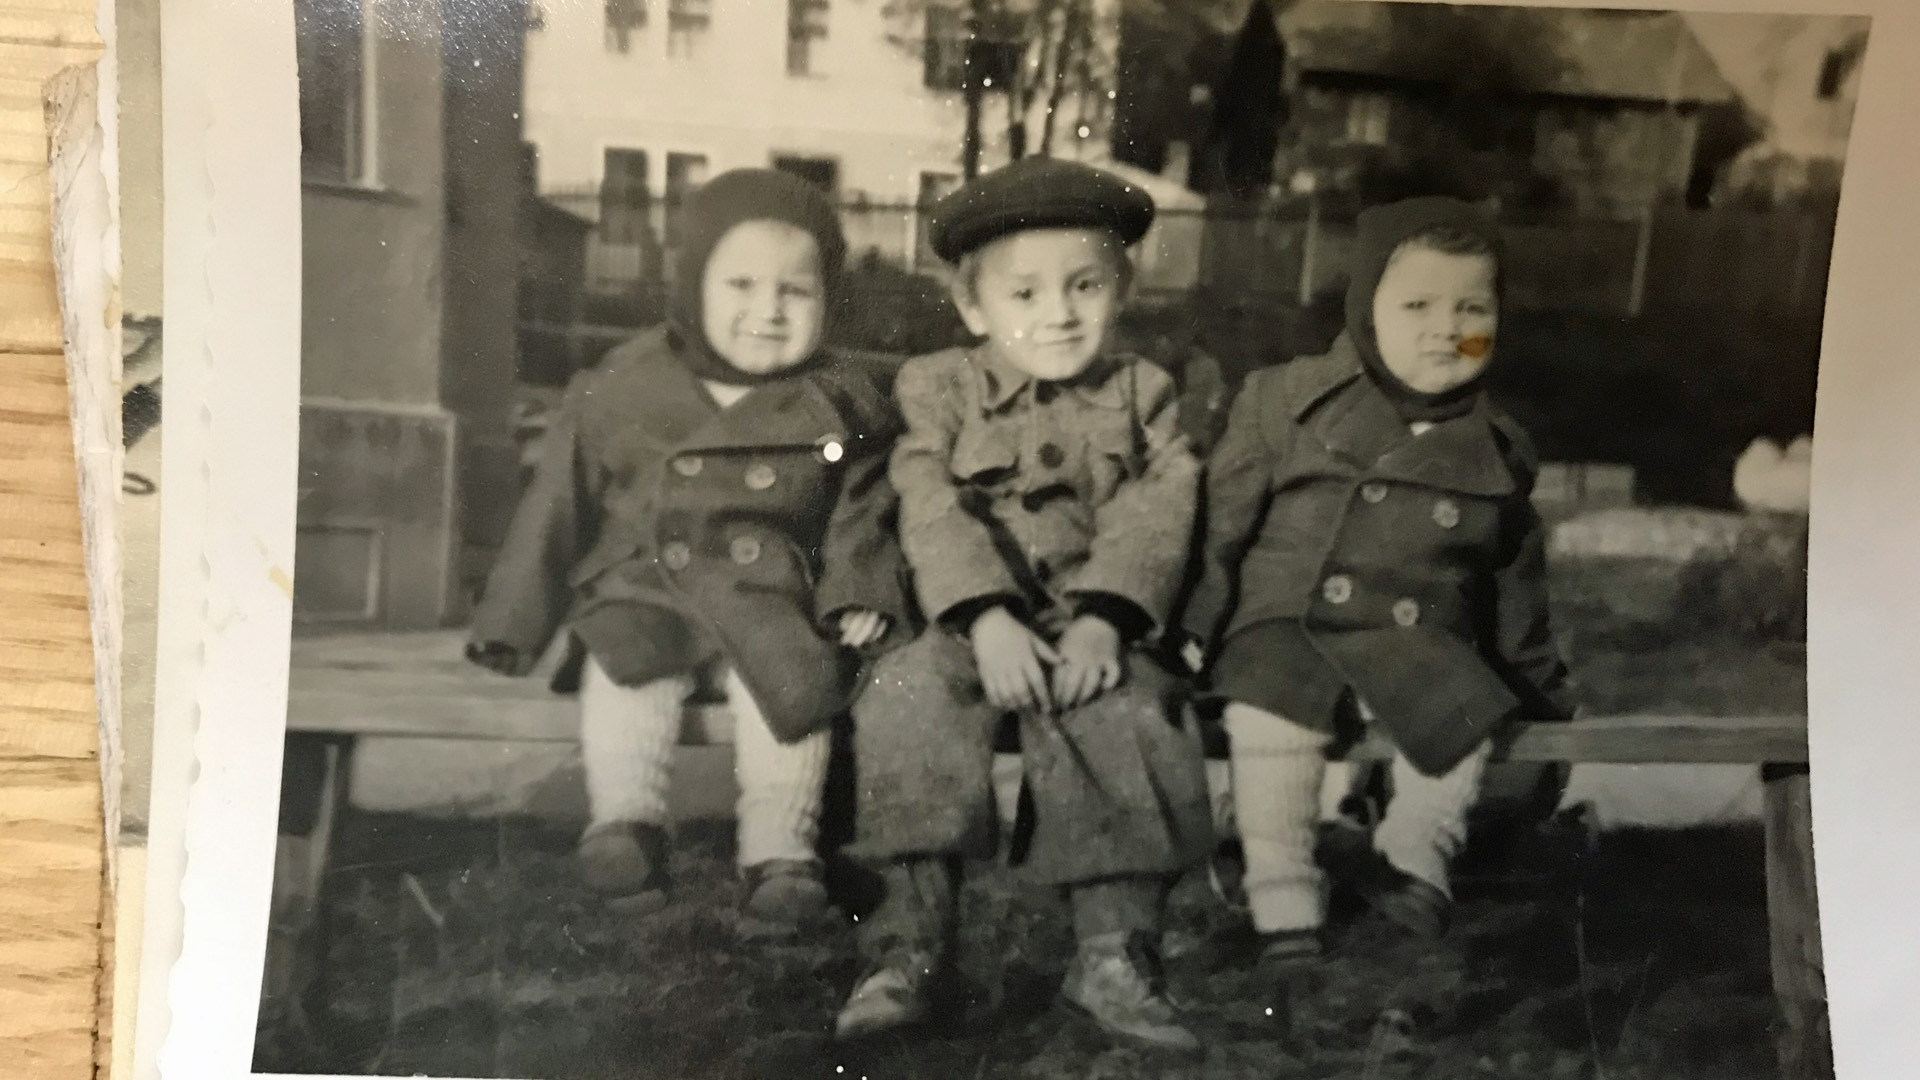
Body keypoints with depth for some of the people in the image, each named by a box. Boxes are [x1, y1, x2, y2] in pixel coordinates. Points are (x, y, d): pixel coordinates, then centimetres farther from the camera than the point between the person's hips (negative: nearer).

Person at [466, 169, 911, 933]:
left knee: (791, 676, -26)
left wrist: (860, 597, -7)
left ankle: (779, 846, -23)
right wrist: (516, 623, 7)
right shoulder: (622, 391, 2)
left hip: (774, 597, 0)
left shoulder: (839, 408, 3)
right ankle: (624, 819, -25)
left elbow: (860, 511, 10)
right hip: (643, 589, 1)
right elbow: (561, 504, 6)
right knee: (627, 661, -27)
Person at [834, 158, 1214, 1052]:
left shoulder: (1141, 394, 14)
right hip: (969, 627, 0)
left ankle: (1115, 949, -21)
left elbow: (1152, 518, -1)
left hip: (1092, 630, 1)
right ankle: (910, 944, -26)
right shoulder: (937, 388, 10)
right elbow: (932, 515, -4)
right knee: (908, 700, -29)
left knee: (1124, 716, -29)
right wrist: (987, 620, -20)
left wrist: (1101, 621, -18)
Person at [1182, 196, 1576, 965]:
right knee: (1269, 716, -31)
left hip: (1418, 641, 2)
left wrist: (1535, 680, 25)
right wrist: (1196, 625, 0)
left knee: (1465, 714, -27)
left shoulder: (1494, 451, 12)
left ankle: (1413, 855, -5)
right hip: (1286, 622, -2)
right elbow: (1222, 517, 4)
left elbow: (1514, 578, 23)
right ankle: (1282, 900, -20)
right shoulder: (1289, 400, 3)